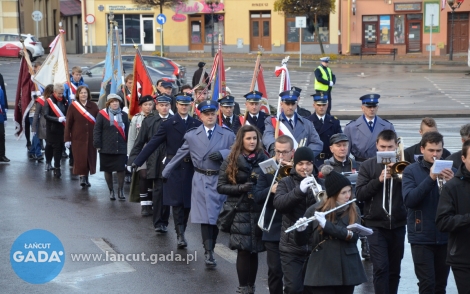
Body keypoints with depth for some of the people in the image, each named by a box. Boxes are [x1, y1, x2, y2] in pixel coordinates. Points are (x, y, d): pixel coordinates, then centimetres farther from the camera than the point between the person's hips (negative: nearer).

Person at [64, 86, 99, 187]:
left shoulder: (93, 106, 4)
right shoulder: (73, 106, -1)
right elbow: (68, 124, -1)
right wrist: (67, 139, -5)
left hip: (91, 138, 2)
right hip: (78, 138, -2)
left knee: (89, 158, 6)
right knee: (80, 158, -7)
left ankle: (86, 177, 18)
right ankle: (82, 177, -3)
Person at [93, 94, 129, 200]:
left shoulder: (124, 115, 7)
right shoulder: (102, 114, -1)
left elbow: (127, 132, 9)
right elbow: (97, 130, -2)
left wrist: (127, 145, 6)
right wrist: (97, 145, -6)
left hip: (121, 148, 1)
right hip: (106, 148, -1)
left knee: (121, 170, -3)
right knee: (108, 170, 7)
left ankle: (120, 191, 10)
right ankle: (111, 191, 20)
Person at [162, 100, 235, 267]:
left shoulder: (227, 135, 4)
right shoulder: (192, 135, 7)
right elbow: (179, 156, 12)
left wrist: (223, 154, -18)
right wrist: (166, 172, 15)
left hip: (221, 180, 1)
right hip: (201, 180, -1)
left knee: (217, 217, 5)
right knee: (205, 217, -9)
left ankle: (211, 249, 18)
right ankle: (209, 253, -9)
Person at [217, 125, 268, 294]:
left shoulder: (263, 159, 6)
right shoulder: (231, 161, 3)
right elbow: (220, 187, 0)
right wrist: (240, 188, -14)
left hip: (259, 211, 2)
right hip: (239, 212, -2)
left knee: (254, 250, 4)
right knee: (243, 250, -7)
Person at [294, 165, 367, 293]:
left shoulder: (353, 210, 3)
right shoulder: (315, 210, -2)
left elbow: (354, 235, -14)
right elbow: (301, 242, 0)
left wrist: (326, 224, -23)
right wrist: (300, 230, -23)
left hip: (347, 271, 2)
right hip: (322, 271, -2)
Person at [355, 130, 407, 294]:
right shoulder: (368, 166, 2)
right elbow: (359, 194, -5)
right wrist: (379, 179, -16)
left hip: (398, 225, 2)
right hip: (376, 225, -2)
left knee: (394, 270, 9)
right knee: (380, 268, -12)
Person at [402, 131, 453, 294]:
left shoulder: (449, 170, 5)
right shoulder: (411, 170, -1)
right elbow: (409, 200, -15)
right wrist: (430, 179, -24)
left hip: (445, 236, 3)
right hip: (422, 237, -3)